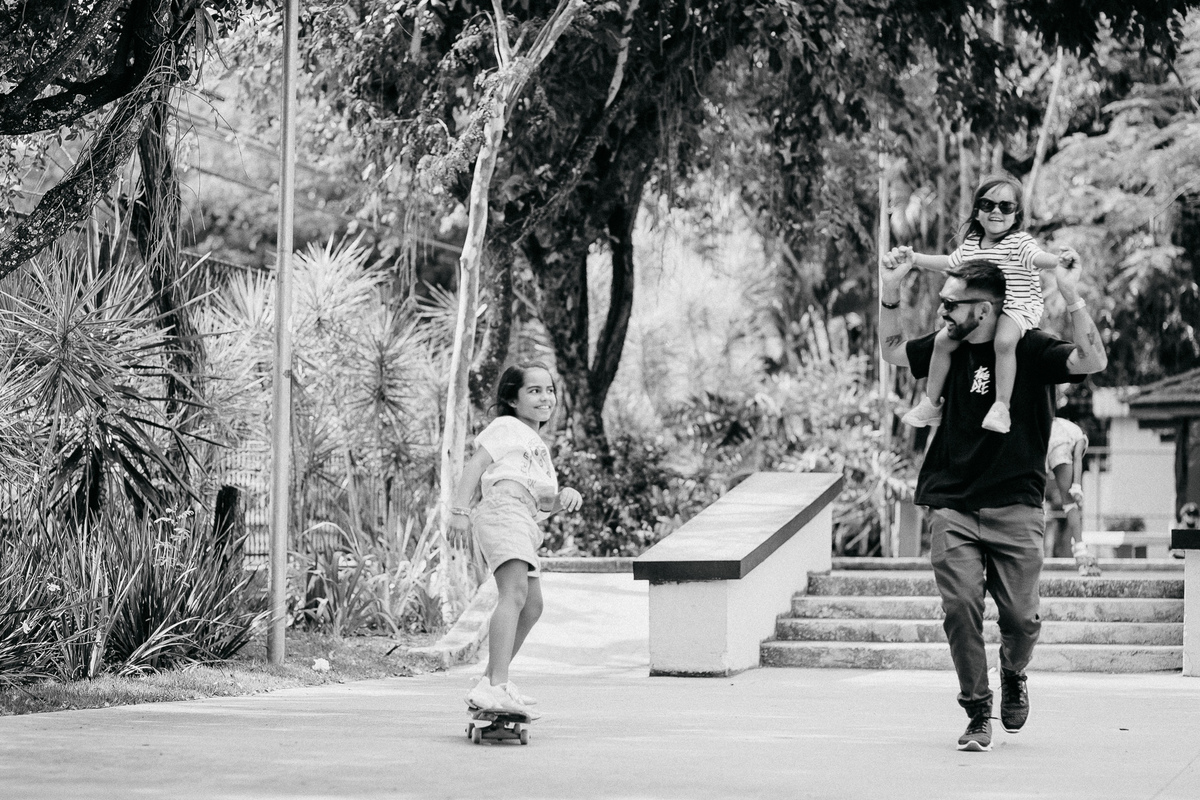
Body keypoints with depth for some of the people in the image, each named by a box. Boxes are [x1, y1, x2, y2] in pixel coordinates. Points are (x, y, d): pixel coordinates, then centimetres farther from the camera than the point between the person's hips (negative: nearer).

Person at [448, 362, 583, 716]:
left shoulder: (539, 447, 33)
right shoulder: (506, 428, 6)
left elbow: (546, 501, 28)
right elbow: (475, 465, -6)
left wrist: (564, 497, 5)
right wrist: (460, 510, -19)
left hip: (525, 523, 10)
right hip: (503, 511, -10)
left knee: (532, 606, 17)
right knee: (515, 593, -26)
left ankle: (491, 680, 27)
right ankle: (496, 687, -38)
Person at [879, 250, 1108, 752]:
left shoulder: (1030, 350, -4)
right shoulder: (948, 349, 9)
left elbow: (1093, 361, -18)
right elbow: (892, 350, 25)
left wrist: (1071, 297, -27)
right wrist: (890, 289, 12)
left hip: (1015, 508, -3)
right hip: (952, 507, 3)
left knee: (1020, 617, -3)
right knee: (961, 607, -10)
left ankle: (1013, 675, 31)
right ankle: (978, 715, 2)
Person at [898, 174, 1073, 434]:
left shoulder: (1019, 242, -11)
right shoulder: (971, 242, 11)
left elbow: (1037, 258, -30)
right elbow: (949, 262, 27)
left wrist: (1060, 259, -50)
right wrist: (915, 258, 28)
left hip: (1017, 308, -7)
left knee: (1004, 341, -36)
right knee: (943, 341, -4)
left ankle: (1001, 407, -29)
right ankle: (932, 403, 11)